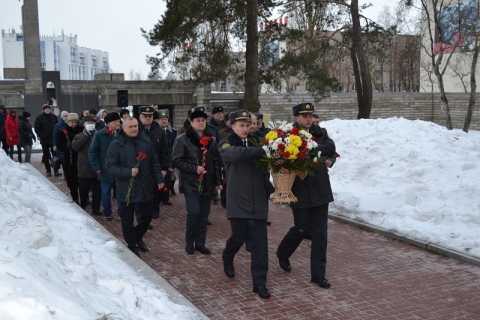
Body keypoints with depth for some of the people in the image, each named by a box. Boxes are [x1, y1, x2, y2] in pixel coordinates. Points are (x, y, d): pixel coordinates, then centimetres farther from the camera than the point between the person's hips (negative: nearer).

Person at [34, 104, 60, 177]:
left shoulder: (54, 117, 7)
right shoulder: (39, 118, -2)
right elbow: (37, 128, -3)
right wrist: (40, 136, -12)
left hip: (53, 139, 2)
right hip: (44, 140, -2)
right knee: (46, 156, 5)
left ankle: (56, 170, 6)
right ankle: (48, 171, 11)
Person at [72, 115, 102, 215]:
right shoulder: (80, 136, 6)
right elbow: (75, 146, -13)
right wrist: (86, 135, -14)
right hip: (84, 169, 0)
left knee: (97, 191, 10)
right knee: (83, 191, 10)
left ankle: (96, 208, 25)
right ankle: (82, 208, 27)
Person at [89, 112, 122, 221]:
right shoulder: (99, 134, -8)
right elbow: (92, 151, -5)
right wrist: (96, 167, -8)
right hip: (106, 170, -1)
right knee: (106, 193, 13)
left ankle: (121, 213, 22)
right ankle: (107, 213, 28)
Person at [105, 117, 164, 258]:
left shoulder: (146, 141, 3)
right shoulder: (116, 145, -10)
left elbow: (154, 162, 10)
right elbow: (110, 167, -14)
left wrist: (159, 179, 6)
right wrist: (128, 172, -24)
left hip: (145, 188, 4)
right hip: (126, 189, -4)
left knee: (147, 215, 16)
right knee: (128, 220, 7)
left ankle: (138, 237, 42)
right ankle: (132, 247, 23)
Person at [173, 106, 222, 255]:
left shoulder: (211, 139, 10)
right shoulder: (182, 139, -6)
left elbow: (216, 162, 13)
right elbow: (177, 160, -9)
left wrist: (218, 180, 8)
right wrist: (194, 168, -17)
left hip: (207, 184, 5)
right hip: (191, 184, -5)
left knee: (204, 214, 8)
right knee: (194, 212, -10)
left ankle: (200, 243, 20)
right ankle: (189, 242, 10)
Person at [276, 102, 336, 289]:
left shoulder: (320, 133, 4)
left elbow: (331, 148, -14)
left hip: (320, 190, 4)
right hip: (300, 192, -4)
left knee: (320, 233, 6)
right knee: (301, 229, 7)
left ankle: (318, 274, 16)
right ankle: (282, 254, 38)